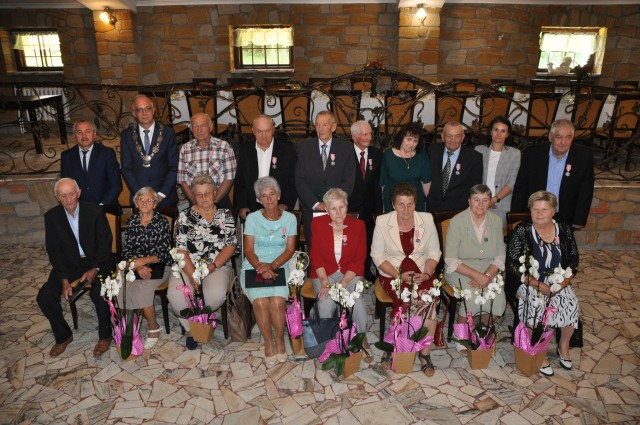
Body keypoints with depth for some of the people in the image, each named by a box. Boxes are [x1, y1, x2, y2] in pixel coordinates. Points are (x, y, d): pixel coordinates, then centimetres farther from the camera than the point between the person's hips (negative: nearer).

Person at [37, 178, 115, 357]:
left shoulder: (94, 211, -9)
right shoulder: (51, 216, -2)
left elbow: (105, 243, -7)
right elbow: (54, 251, -2)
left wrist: (95, 269, -19)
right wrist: (64, 280, -12)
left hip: (97, 262, -3)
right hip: (68, 264, 4)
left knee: (99, 294, -29)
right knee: (44, 297, -14)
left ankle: (105, 336, -4)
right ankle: (63, 336, 10)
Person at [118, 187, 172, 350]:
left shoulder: (162, 222, -2)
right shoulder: (131, 221, 9)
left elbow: (162, 253, -7)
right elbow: (127, 250, 4)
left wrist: (142, 261, -21)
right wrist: (138, 266, -14)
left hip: (159, 266, -4)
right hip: (136, 265, 4)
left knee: (142, 288, -31)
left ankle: (153, 327, -7)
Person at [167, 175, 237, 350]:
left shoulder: (225, 214, 8)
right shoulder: (185, 216, 7)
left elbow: (231, 245, 1)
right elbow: (181, 249, -2)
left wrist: (211, 267, -12)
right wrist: (192, 275, -15)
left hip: (218, 267, 0)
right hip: (188, 267, 0)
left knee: (216, 293, -32)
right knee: (175, 294, -29)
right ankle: (191, 327, 4)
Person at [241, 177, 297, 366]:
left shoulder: (289, 218, 7)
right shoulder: (253, 218, 5)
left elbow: (290, 249, 2)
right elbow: (248, 250, 0)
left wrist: (272, 265, -14)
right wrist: (260, 267, -19)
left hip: (279, 267, 0)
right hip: (253, 267, 0)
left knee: (277, 301, -27)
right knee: (260, 301, -28)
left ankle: (280, 339, -1)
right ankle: (268, 342, -5)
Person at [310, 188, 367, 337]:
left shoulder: (358, 225, 0)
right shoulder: (317, 224, 0)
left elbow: (359, 260, -1)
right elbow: (315, 256, 0)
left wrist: (343, 284, -14)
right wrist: (325, 283, -12)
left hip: (350, 274, 0)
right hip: (324, 274, 0)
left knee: (358, 304, -27)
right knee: (326, 304, -28)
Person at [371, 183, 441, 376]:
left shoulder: (427, 219, 2)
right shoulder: (382, 222, -4)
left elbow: (434, 252, 6)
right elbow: (377, 255, -3)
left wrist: (426, 274, -12)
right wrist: (399, 275, -15)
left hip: (422, 274, 2)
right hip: (392, 274, -1)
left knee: (429, 301, -28)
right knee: (418, 302, -29)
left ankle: (425, 352, -10)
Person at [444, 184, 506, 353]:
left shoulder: (496, 221, 2)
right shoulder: (457, 221, -11)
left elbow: (501, 255, 3)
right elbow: (451, 260, -14)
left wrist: (488, 275, -15)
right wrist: (477, 275, -23)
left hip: (489, 269, 4)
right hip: (460, 269, -3)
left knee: (497, 296, -23)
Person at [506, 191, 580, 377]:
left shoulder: (564, 229, 3)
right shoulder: (522, 231, -9)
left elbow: (574, 259, 8)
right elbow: (513, 264, -12)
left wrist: (565, 280, -11)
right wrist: (538, 285, -20)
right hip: (529, 282, -3)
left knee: (572, 305, -21)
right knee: (538, 307, -28)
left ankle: (564, 345, 8)